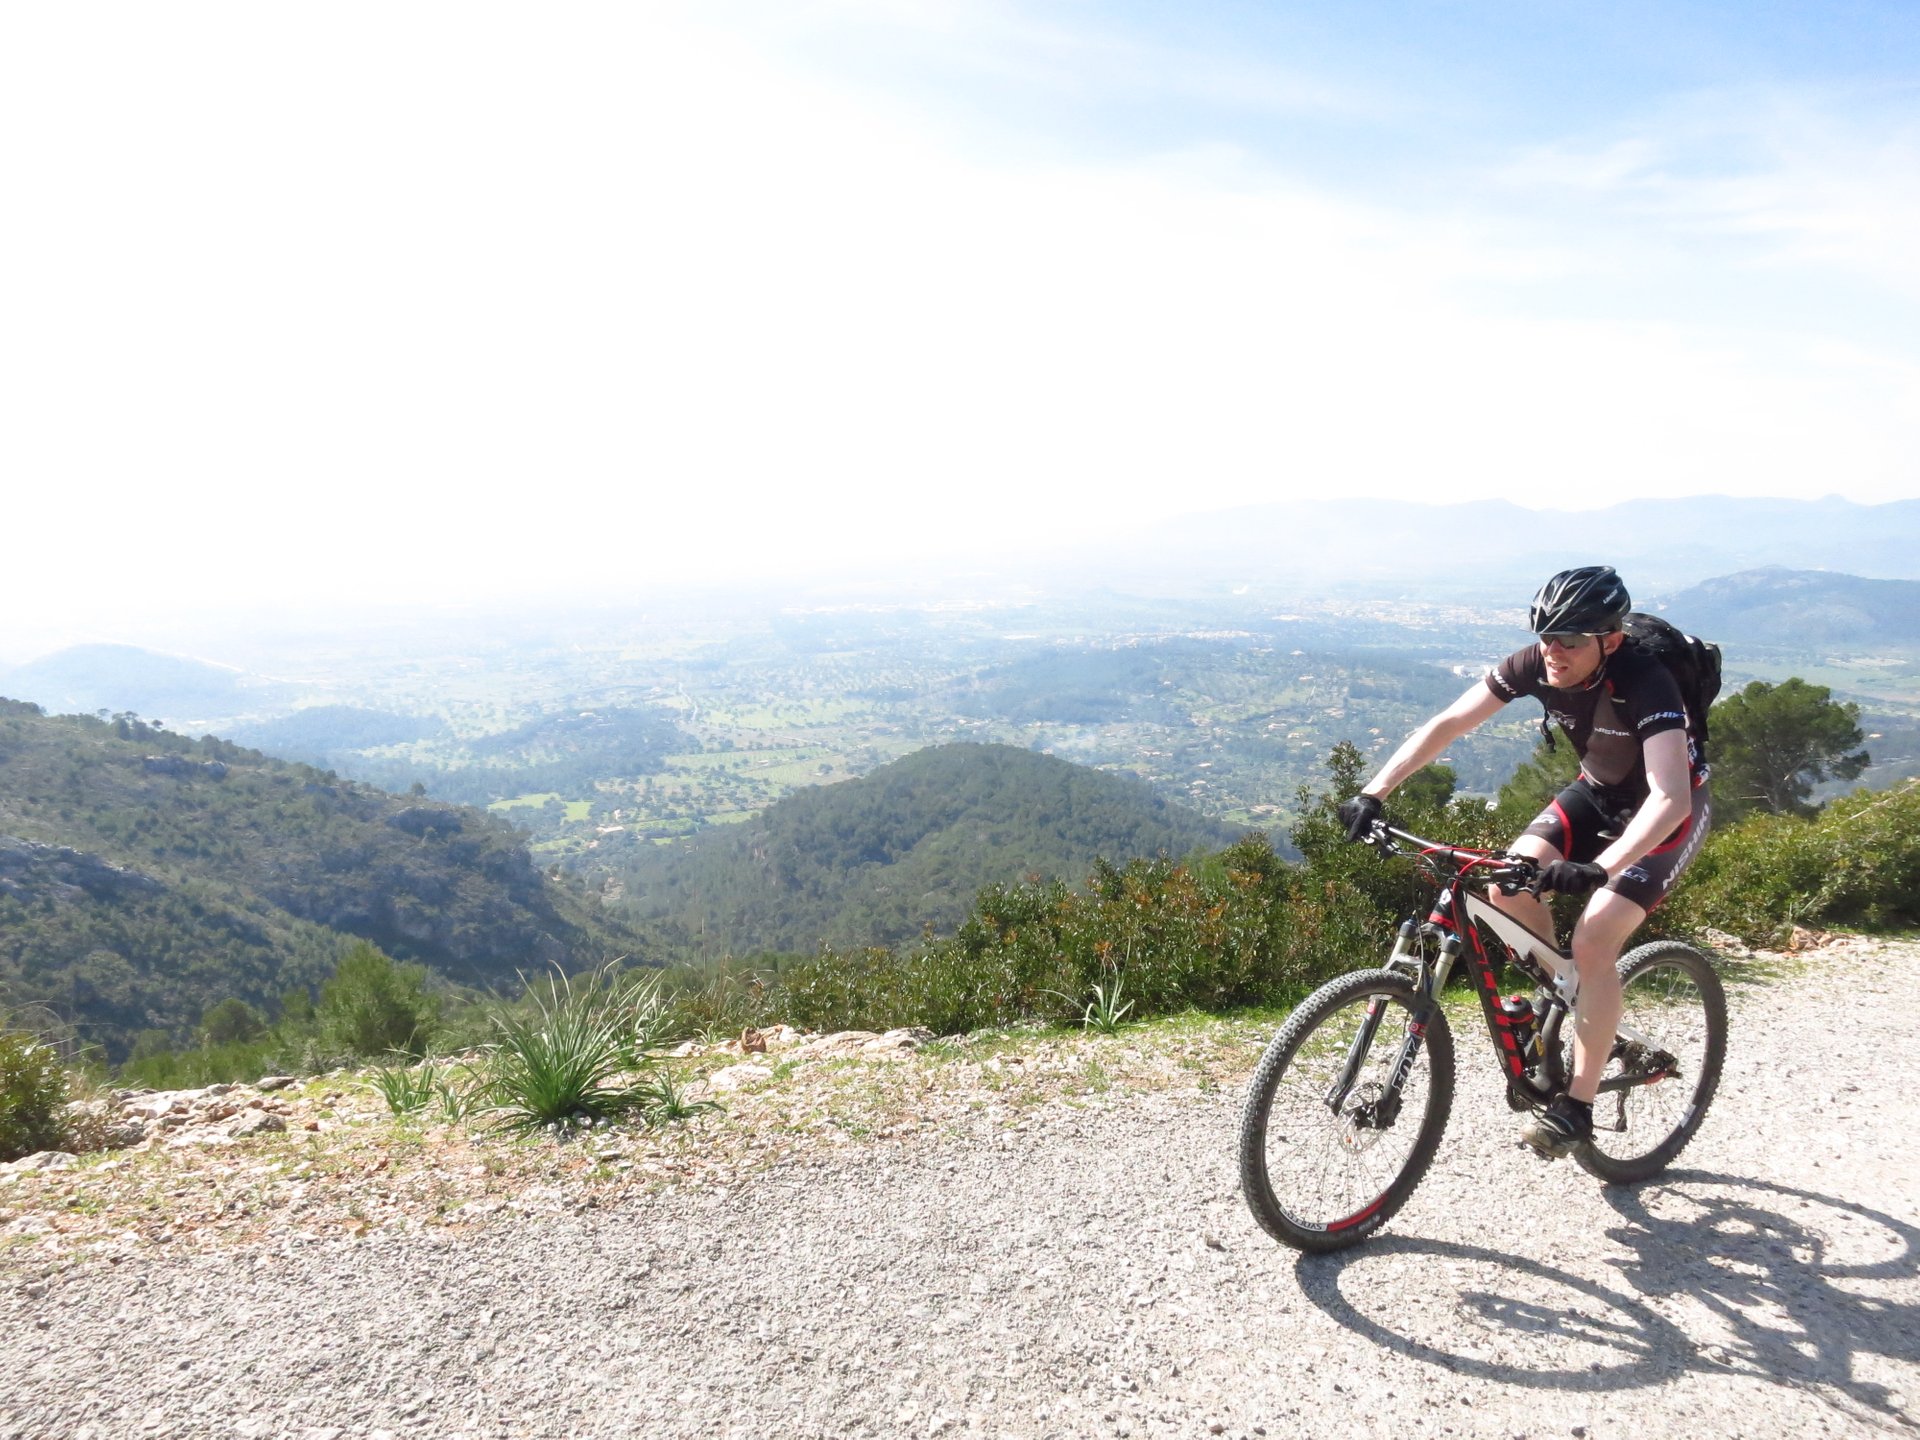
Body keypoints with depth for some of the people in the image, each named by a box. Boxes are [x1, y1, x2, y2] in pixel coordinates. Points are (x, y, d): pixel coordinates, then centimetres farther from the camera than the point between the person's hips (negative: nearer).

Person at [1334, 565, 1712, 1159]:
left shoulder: (1645, 683, -35)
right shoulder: (1536, 665, -20)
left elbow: (1670, 796, -45)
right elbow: (1446, 724, -19)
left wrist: (1598, 869, -59)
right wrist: (1372, 792, -29)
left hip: (1667, 810, -5)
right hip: (1599, 791, 6)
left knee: (1593, 940, -20)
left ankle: (1576, 1106, -7)